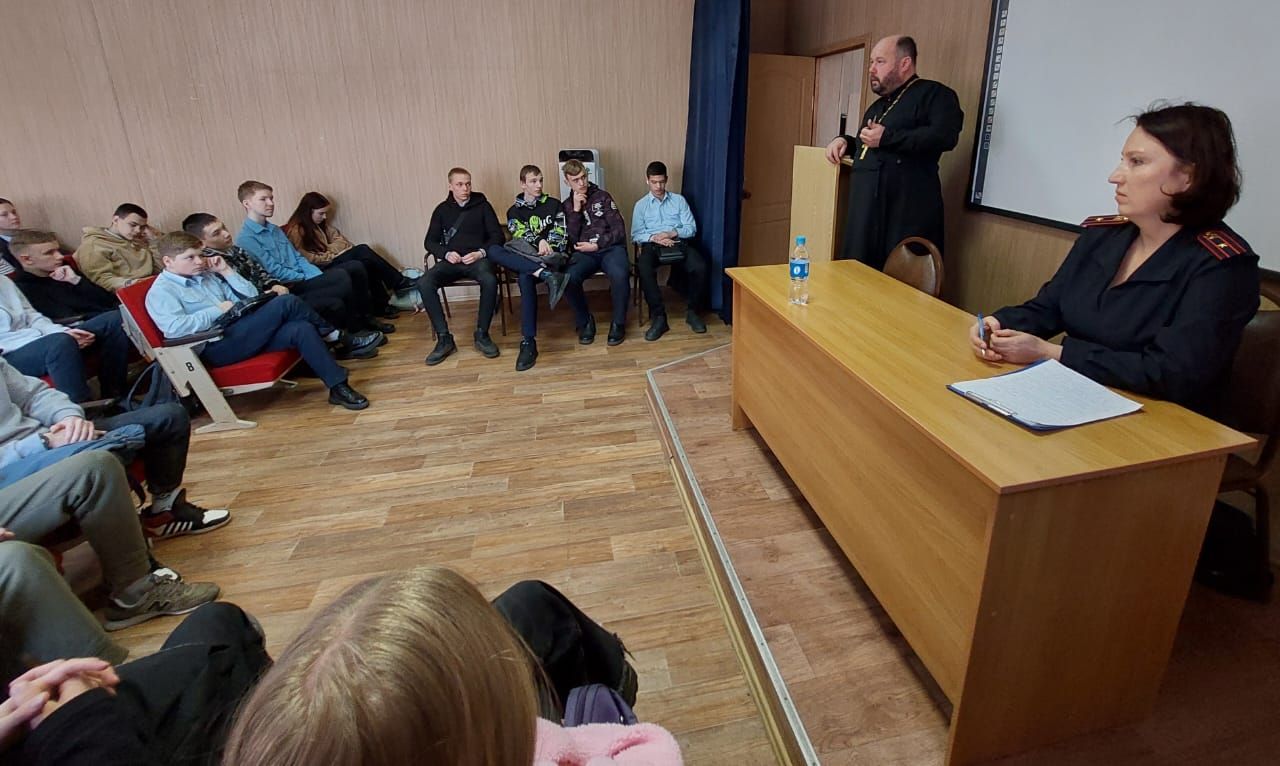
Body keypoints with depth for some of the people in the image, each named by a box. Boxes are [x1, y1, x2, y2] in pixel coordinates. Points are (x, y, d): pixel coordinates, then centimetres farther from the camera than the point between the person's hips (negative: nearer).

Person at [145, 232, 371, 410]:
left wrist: (226, 271, 9)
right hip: (217, 347, -7)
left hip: (242, 335, 7)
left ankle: (338, 386, -18)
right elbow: (174, 327, -19)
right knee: (285, 303, -22)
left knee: (301, 330, -21)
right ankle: (331, 334, 0)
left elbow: (251, 297, 19)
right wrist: (218, 310, -13)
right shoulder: (161, 291, 0)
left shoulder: (207, 276, 21)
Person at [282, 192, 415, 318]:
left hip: (333, 261, 8)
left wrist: (329, 250, -9)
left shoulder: (321, 224, 17)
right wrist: (334, 255, -12)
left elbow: (340, 241, 10)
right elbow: (309, 260, -15)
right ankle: (399, 282, -15)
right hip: (321, 270, -8)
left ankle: (381, 305, -22)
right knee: (362, 252, -25)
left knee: (367, 263, -24)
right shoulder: (295, 231, -8)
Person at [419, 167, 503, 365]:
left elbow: (497, 235, 5)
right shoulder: (442, 209, 15)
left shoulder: (482, 205, 10)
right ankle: (444, 339, -22)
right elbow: (429, 241, 14)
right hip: (451, 261, 2)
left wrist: (481, 253, -13)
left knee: (490, 280, -37)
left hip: (477, 258, -2)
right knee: (424, 283, -27)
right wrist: (446, 253, -7)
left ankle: (482, 334, -21)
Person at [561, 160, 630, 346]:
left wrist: (596, 245, -11)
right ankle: (585, 322, -7)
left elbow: (619, 230, 0)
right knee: (568, 278, -31)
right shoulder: (567, 206, 14)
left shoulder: (602, 196, 8)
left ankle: (618, 322, -13)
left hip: (610, 247, -1)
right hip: (585, 253, 2)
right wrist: (576, 210, -6)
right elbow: (571, 240, 0)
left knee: (619, 275, -36)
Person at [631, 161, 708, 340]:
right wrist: (654, 238, -13)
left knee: (700, 267, -30)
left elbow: (692, 228, 8)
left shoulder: (679, 200, 16)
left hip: (678, 242, 1)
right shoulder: (641, 204, 16)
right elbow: (635, 234, 7)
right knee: (644, 270, -37)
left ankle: (692, 311, -10)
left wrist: (671, 233, -10)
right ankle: (659, 317, -30)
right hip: (652, 244, -1)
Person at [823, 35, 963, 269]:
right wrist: (845, 141, 16)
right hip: (867, 211, 9)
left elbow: (944, 136, -18)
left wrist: (886, 137, -15)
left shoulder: (933, 93, -1)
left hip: (907, 214, -8)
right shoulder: (877, 106, 27)